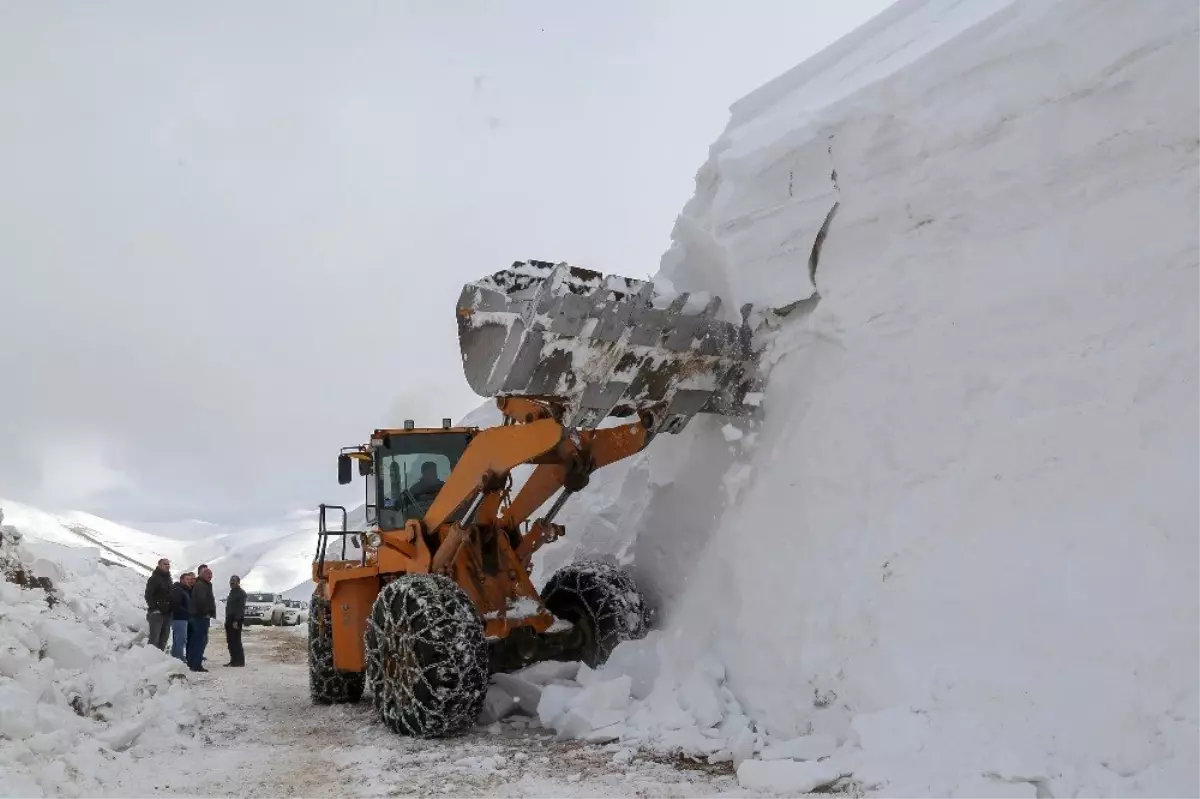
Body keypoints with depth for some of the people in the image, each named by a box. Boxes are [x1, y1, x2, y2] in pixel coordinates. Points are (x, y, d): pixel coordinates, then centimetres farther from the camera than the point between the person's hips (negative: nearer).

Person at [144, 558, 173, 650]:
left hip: (167, 613, 7)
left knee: (163, 639, 7)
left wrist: (171, 610, 12)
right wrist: (154, 608, -18)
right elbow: (148, 595, -11)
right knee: (154, 638, -11)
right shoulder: (154, 578, -4)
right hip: (157, 612, -7)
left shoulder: (168, 580, 19)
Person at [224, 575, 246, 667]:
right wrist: (227, 620, 17)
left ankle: (239, 661, -6)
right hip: (229, 620, 9)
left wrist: (236, 621, -24)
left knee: (236, 641, -9)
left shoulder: (241, 593, -10)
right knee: (231, 641, 9)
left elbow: (241, 608, -18)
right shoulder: (232, 592, 20)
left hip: (236, 620, -9)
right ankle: (233, 660, 14)